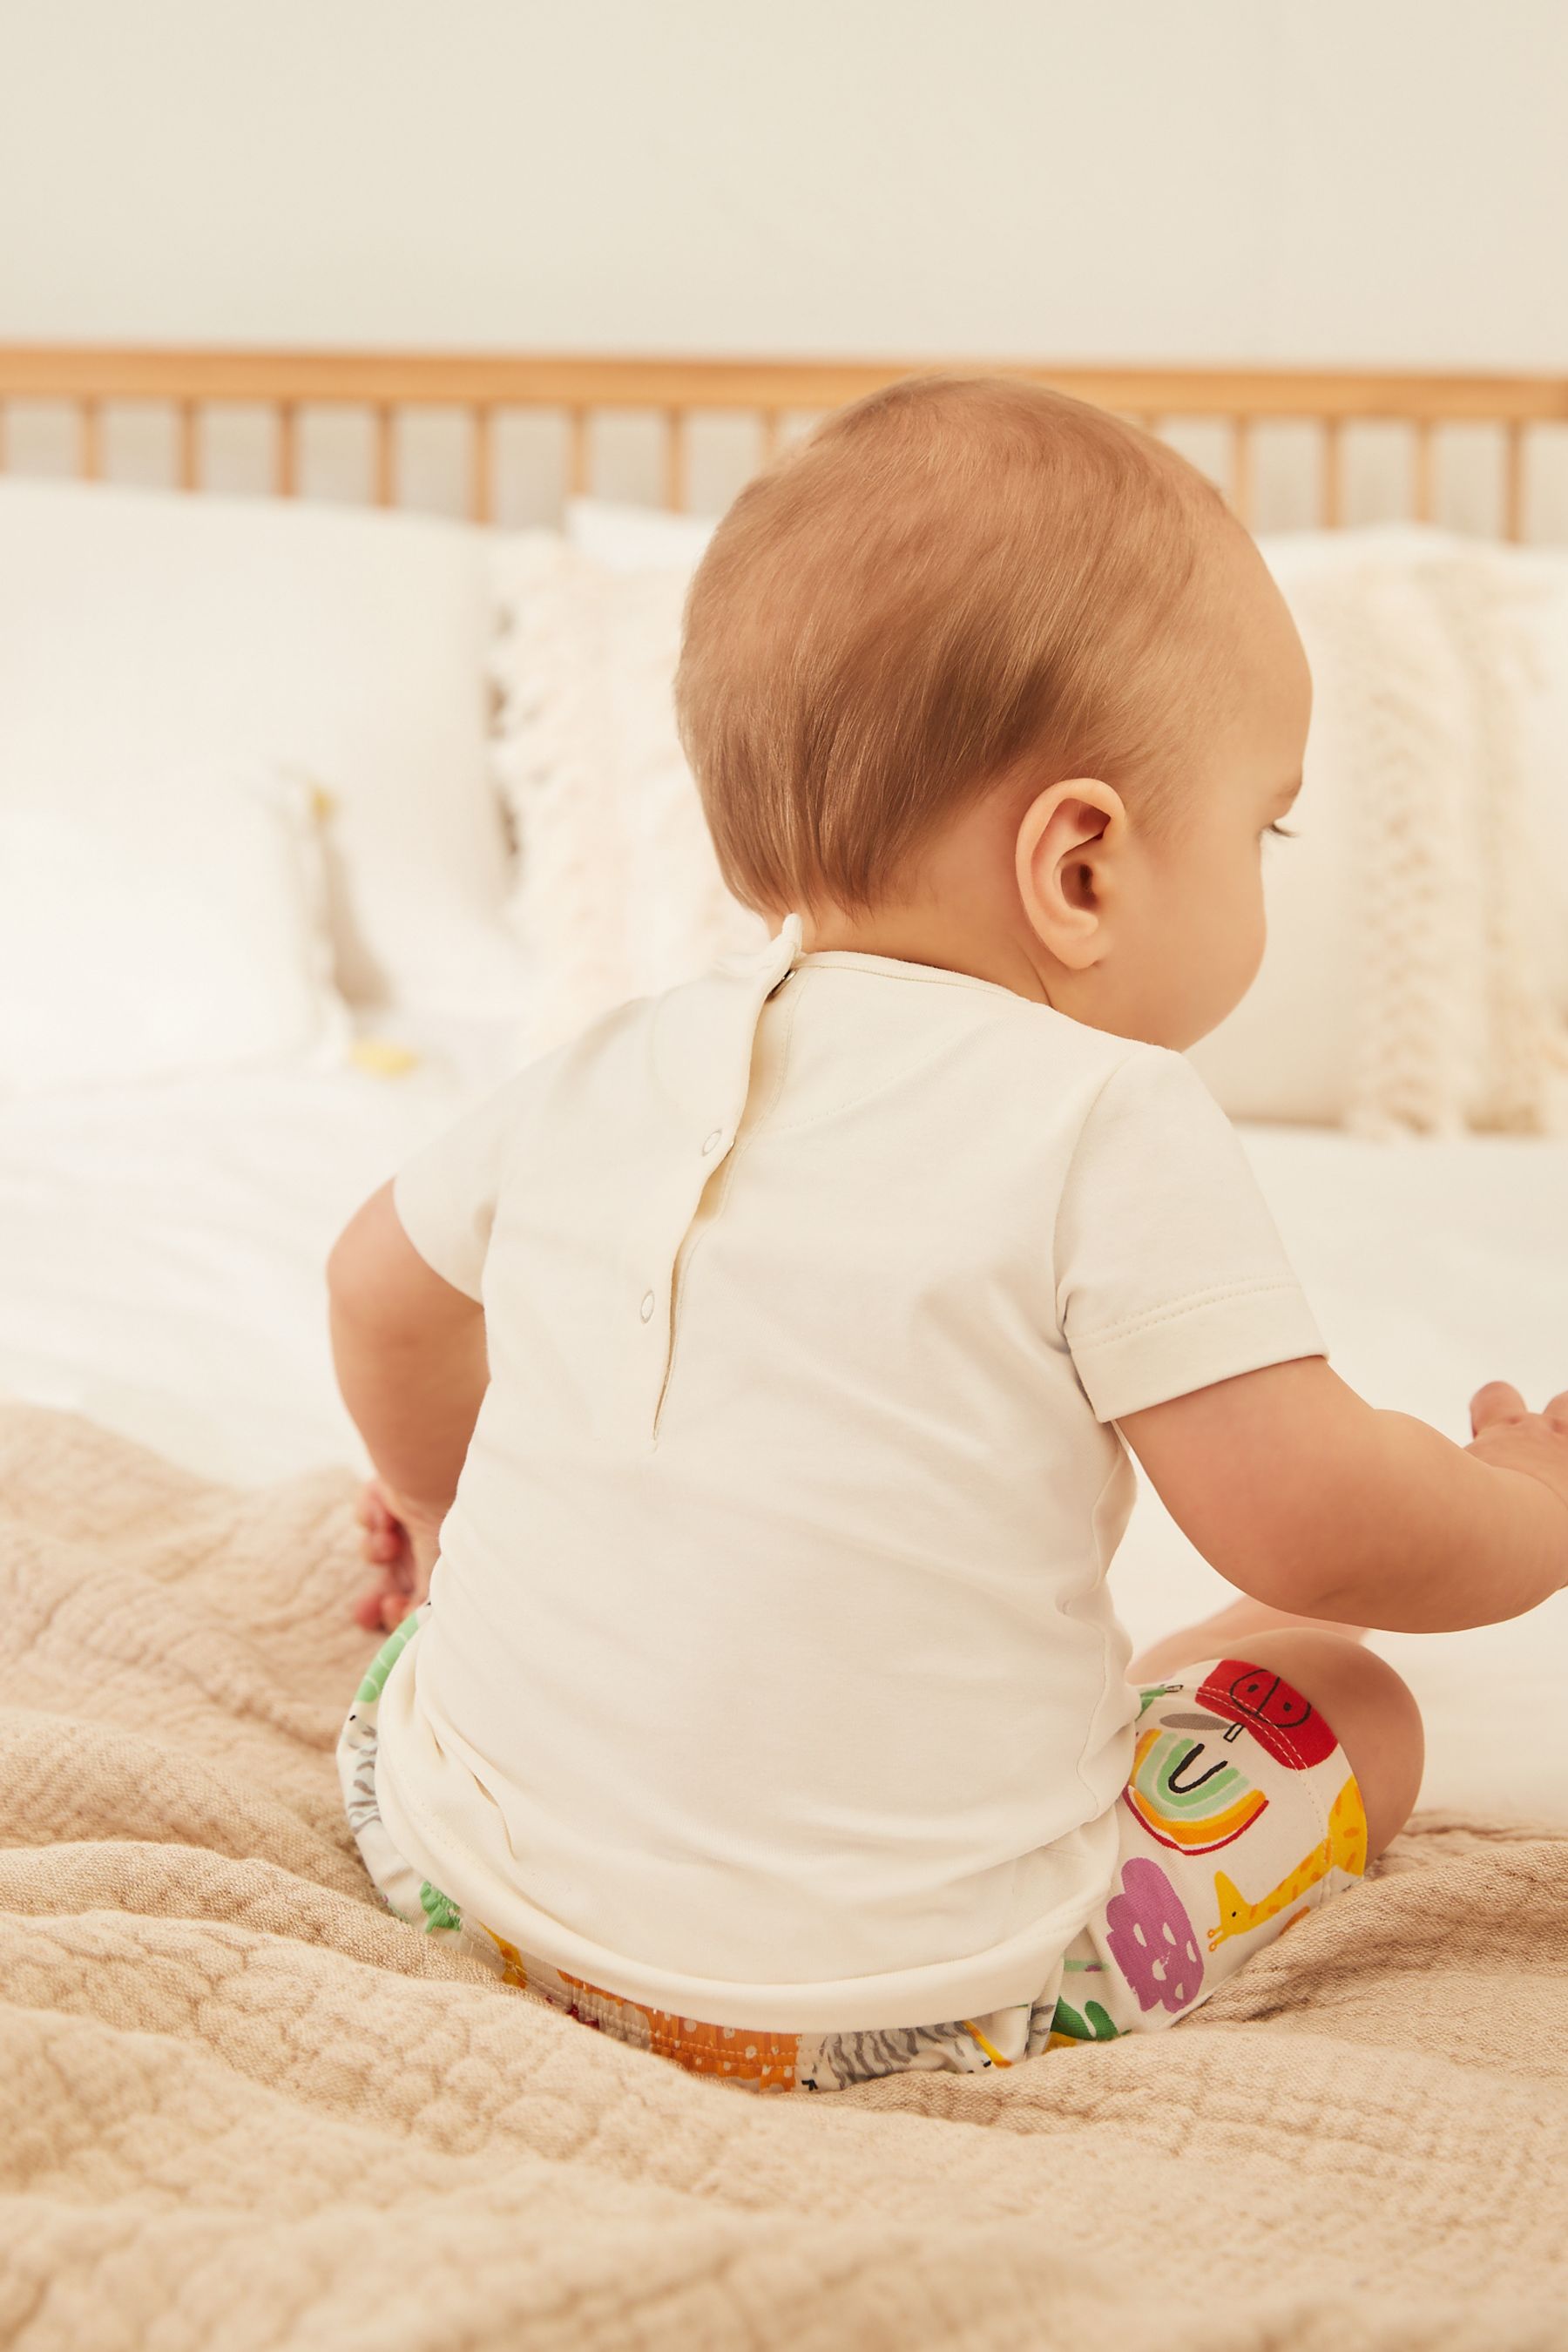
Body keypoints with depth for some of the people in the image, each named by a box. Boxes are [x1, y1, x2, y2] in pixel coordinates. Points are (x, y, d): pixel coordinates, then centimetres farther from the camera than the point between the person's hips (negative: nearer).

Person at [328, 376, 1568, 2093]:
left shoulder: (610, 1074, 5)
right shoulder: (1109, 1126, -15)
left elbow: (384, 1289, 22)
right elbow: (1316, 1528, -15)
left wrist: (440, 1501, 43)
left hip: (482, 1886, 7)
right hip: (910, 1989, -7)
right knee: (1347, 1706, 12)